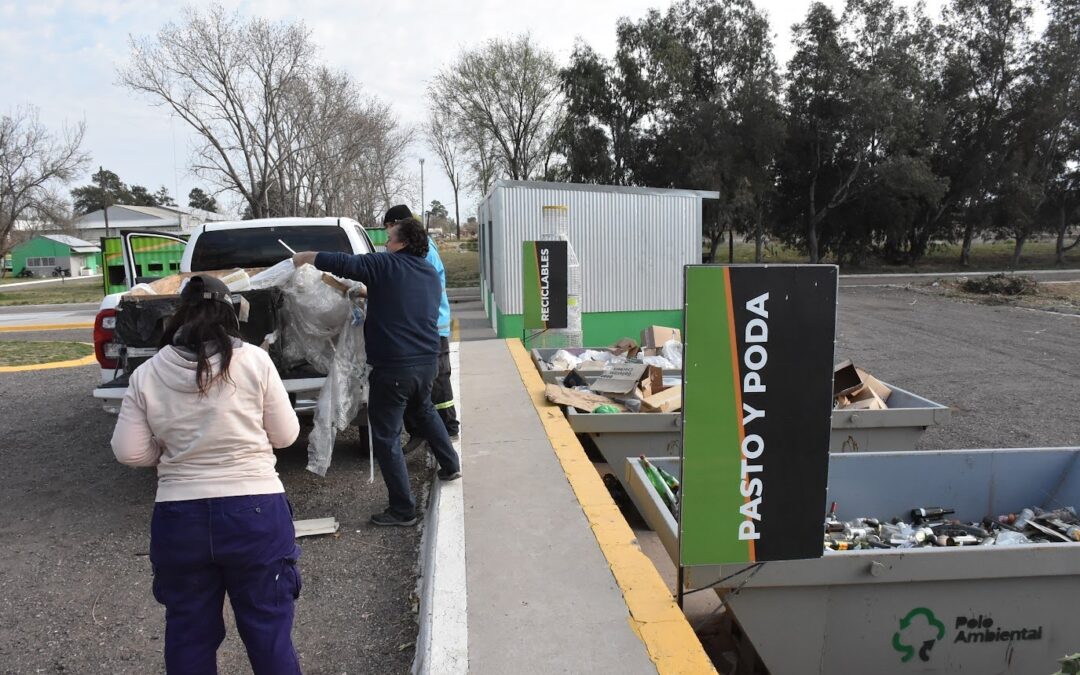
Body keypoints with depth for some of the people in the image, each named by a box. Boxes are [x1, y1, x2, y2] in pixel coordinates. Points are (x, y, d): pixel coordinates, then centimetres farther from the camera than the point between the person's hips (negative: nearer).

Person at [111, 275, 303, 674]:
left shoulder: (147, 375, -1)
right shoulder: (254, 360, -7)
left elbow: (130, 453, 1)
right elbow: (286, 435, -1)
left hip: (179, 517, 2)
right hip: (255, 511, -2)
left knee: (188, 631, 20)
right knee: (268, 626, 12)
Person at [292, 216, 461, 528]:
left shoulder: (387, 265, -10)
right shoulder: (430, 274, 13)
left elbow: (343, 263, -17)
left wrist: (307, 256, -2)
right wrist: (372, 293, 29)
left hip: (393, 365, -8)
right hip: (427, 360, 8)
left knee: (386, 437, 3)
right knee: (424, 410, 35)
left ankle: (403, 510, 8)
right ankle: (450, 465, 46)